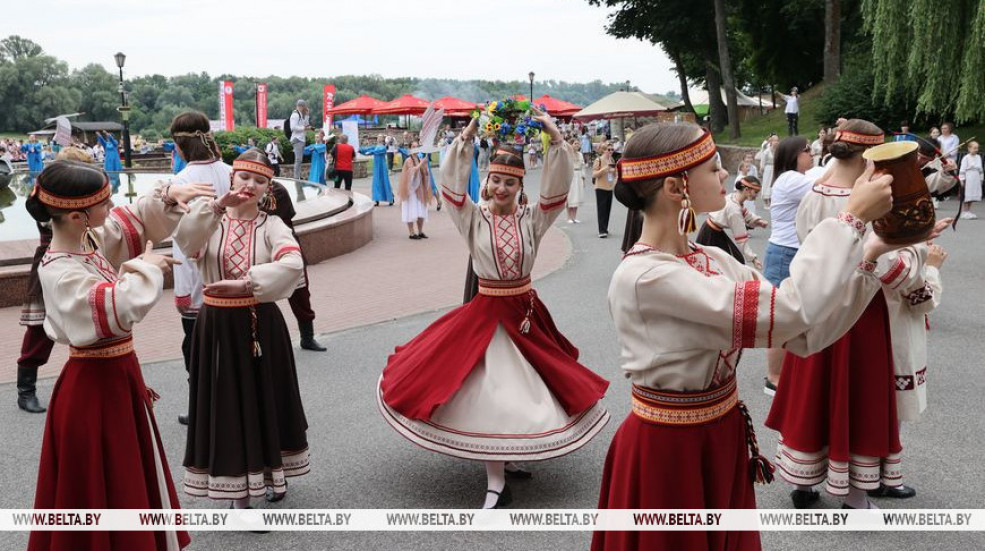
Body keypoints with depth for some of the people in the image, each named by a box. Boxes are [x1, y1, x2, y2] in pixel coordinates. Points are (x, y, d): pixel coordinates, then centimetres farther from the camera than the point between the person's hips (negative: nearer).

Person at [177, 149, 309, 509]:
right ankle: (238, 493, 15)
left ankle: (273, 472, 34)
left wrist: (245, 283, -28)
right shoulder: (210, 221, 1)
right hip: (218, 326, 1)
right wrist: (216, 206, -34)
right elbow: (185, 239, -22)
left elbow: (293, 263, -22)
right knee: (227, 404, 4)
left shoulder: (271, 225, -3)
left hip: (261, 324, 0)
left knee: (266, 399, 11)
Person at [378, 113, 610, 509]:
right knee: (488, 392, -6)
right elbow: (452, 183, -15)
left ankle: (506, 459, 32)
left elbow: (557, 187, -13)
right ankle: (496, 484, -1)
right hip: (486, 313, -2)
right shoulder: (474, 218, -4)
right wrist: (466, 136, -22)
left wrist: (556, 139, -22)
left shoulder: (532, 219, -1)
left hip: (525, 310, 3)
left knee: (525, 385, 11)